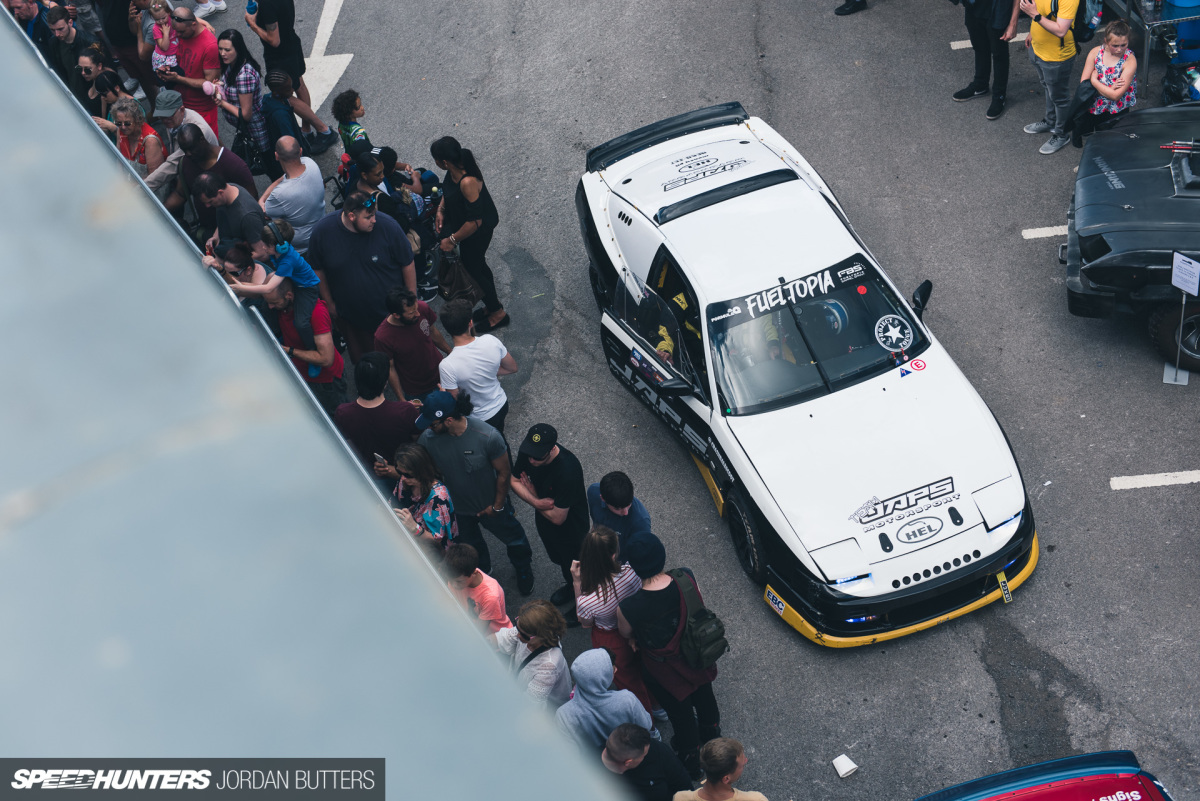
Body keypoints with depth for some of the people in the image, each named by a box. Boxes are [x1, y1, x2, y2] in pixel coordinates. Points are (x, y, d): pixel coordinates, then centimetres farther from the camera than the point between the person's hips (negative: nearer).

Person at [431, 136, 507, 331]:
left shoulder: (467, 182, -39)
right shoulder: (455, 171, -13)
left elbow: (474, 222, -33)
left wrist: (452, 240, -24)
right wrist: (441, 209, 1)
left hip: (477, 233, -9)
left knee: (472, 269, 12)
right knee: (479, 265, 26)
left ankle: (497, 313, 31)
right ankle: (492, 306, 48)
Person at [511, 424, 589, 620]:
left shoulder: (567, 470, -44)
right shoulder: (527, 453, -24)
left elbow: (558, 518, -33)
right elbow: (514, 480, -7)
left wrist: (532, 492, -19)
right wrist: (537, 502, -25)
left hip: (570, 528, -6)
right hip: (543, 518, 6)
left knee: (573, 566, 20)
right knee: (557, 558, 32)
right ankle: (570, 586, 62)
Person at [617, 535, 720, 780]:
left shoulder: (628, 609, -39)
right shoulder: (686, 578, -29)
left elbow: (626, 634, -15)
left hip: (665, 671, -3)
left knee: (680, 712, 26)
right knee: (703, 696, 35)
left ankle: (690, 761, 55)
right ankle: (711, 734, 67)